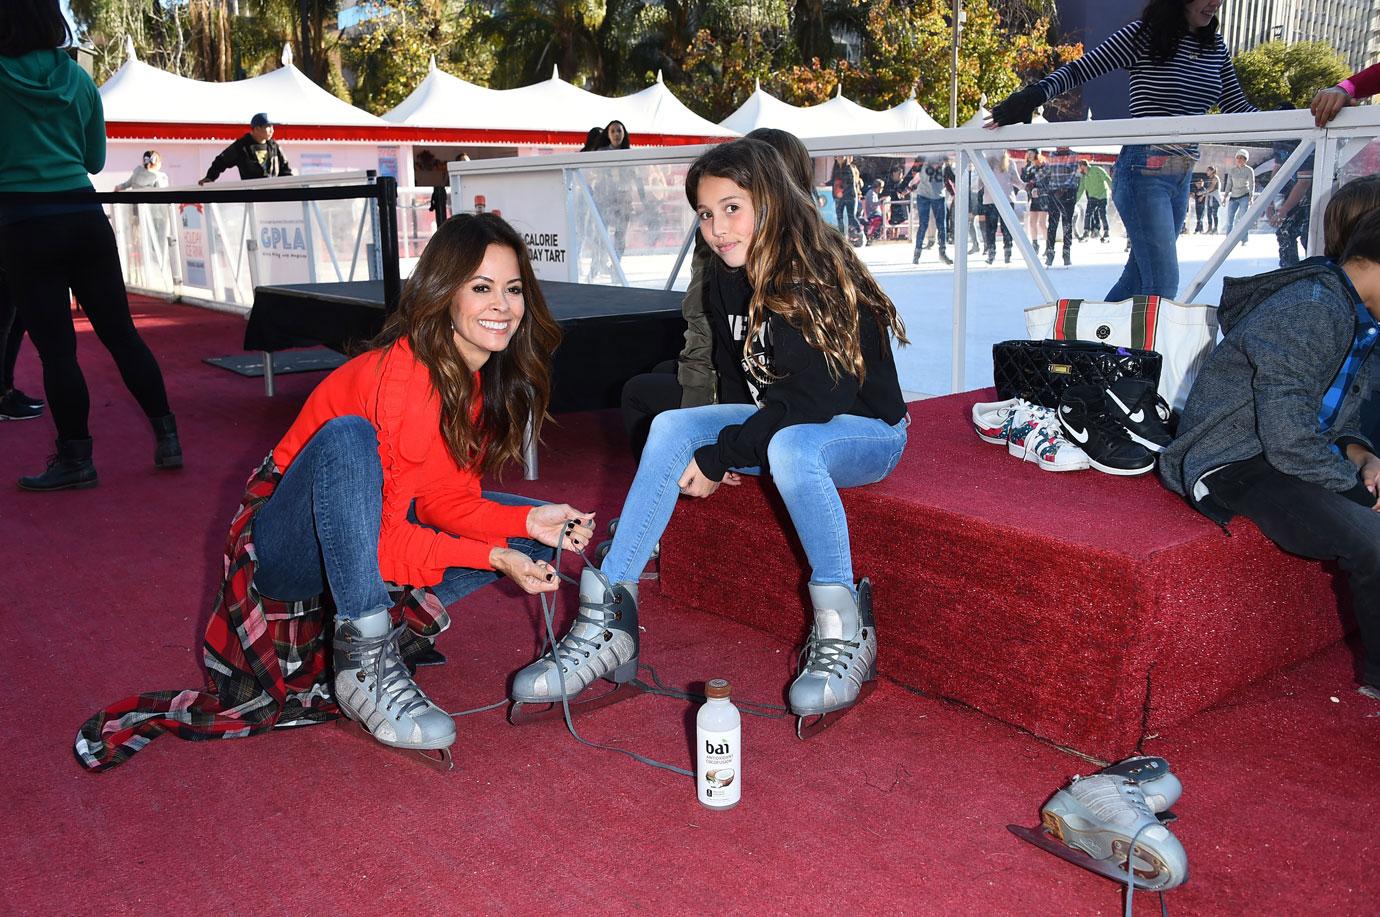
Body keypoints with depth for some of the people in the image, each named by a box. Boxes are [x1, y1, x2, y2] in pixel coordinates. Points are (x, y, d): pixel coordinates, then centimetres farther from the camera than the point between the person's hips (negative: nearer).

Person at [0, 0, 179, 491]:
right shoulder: (78, 78, 8)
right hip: (84, 216, 4)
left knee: (55, 346, 1)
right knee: (120, 332, 10)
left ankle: (75, 459, 8)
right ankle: (167, 438, 13)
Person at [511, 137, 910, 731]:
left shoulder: (820, 277, -21)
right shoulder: (724, 284, 2)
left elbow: (815, 399, -26)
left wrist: (721, 456, -24)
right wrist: (721, 449, -6)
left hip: (867, 431, -7)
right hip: (776, 421, 7)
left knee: (787, 446, -39)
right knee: (670, 427, -15)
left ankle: (844, 633, -26)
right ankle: (608, 619, -19)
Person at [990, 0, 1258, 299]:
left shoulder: (1215, 47, 13)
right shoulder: (1144, 35, -5)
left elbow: (1236, 107, 18)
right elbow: (1079, 69, -7)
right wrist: (1034, 94, -23)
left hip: (1181, 178, 7)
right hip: (1143, 173, -7)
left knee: (1138, 279, 13)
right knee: (1162, 283, -13)